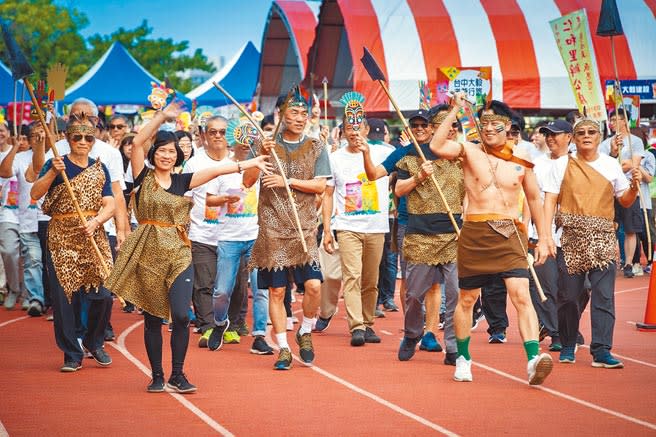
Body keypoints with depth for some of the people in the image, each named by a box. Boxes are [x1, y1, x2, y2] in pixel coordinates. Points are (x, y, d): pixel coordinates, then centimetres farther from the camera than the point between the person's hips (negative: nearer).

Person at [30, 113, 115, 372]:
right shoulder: (57, 164, -1)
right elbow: (35, 194, -13)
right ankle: (72, 354, 9)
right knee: (62, 297, -3)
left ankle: (94, 342, 21)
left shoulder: (100, 169, 9)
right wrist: (53, 172, -27)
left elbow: (109, 205, 3)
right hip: (61, 239, -2)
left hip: (94, 237, 2)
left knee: (103, 294, -5)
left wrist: (95, 221, -16)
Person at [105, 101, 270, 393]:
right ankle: (157, 376, 14)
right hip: (148, 253, -2)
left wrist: (249, 163, -6)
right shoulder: (143, 178, 2)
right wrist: (161, 116, -12)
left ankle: (177, 375, 2)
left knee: (181, 316, -10)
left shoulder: (182, 181, 10)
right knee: (152, 319, 4)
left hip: (178, 254, 2)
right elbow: (138, 143, -9)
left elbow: (215, 170, 1)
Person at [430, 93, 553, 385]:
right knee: (467, 298, 11)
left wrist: (542, 239, 13)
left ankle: (534, 360, -24)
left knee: (521, 295, -15)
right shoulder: (470, 151, 2)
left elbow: (534, 199, 16)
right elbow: (437, 147, -16)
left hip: (510, 234, 0)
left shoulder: (522, 161, 6)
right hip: (475, 232, 0)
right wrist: (455, 111, -15)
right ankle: (463, 358, 28)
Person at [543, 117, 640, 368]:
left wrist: (634, 187, -6)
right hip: (571, 237, -1)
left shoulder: (611, 165, 11)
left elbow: (625, 201, 15)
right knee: (568, 295, 2)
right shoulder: (562, 164, 6)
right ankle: (568, 347, 17)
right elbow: (550, 200, 2)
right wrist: (546, 234, -8)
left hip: (603, 239, 1)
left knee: (604, 295, -7)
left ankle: (601, 350, -8)